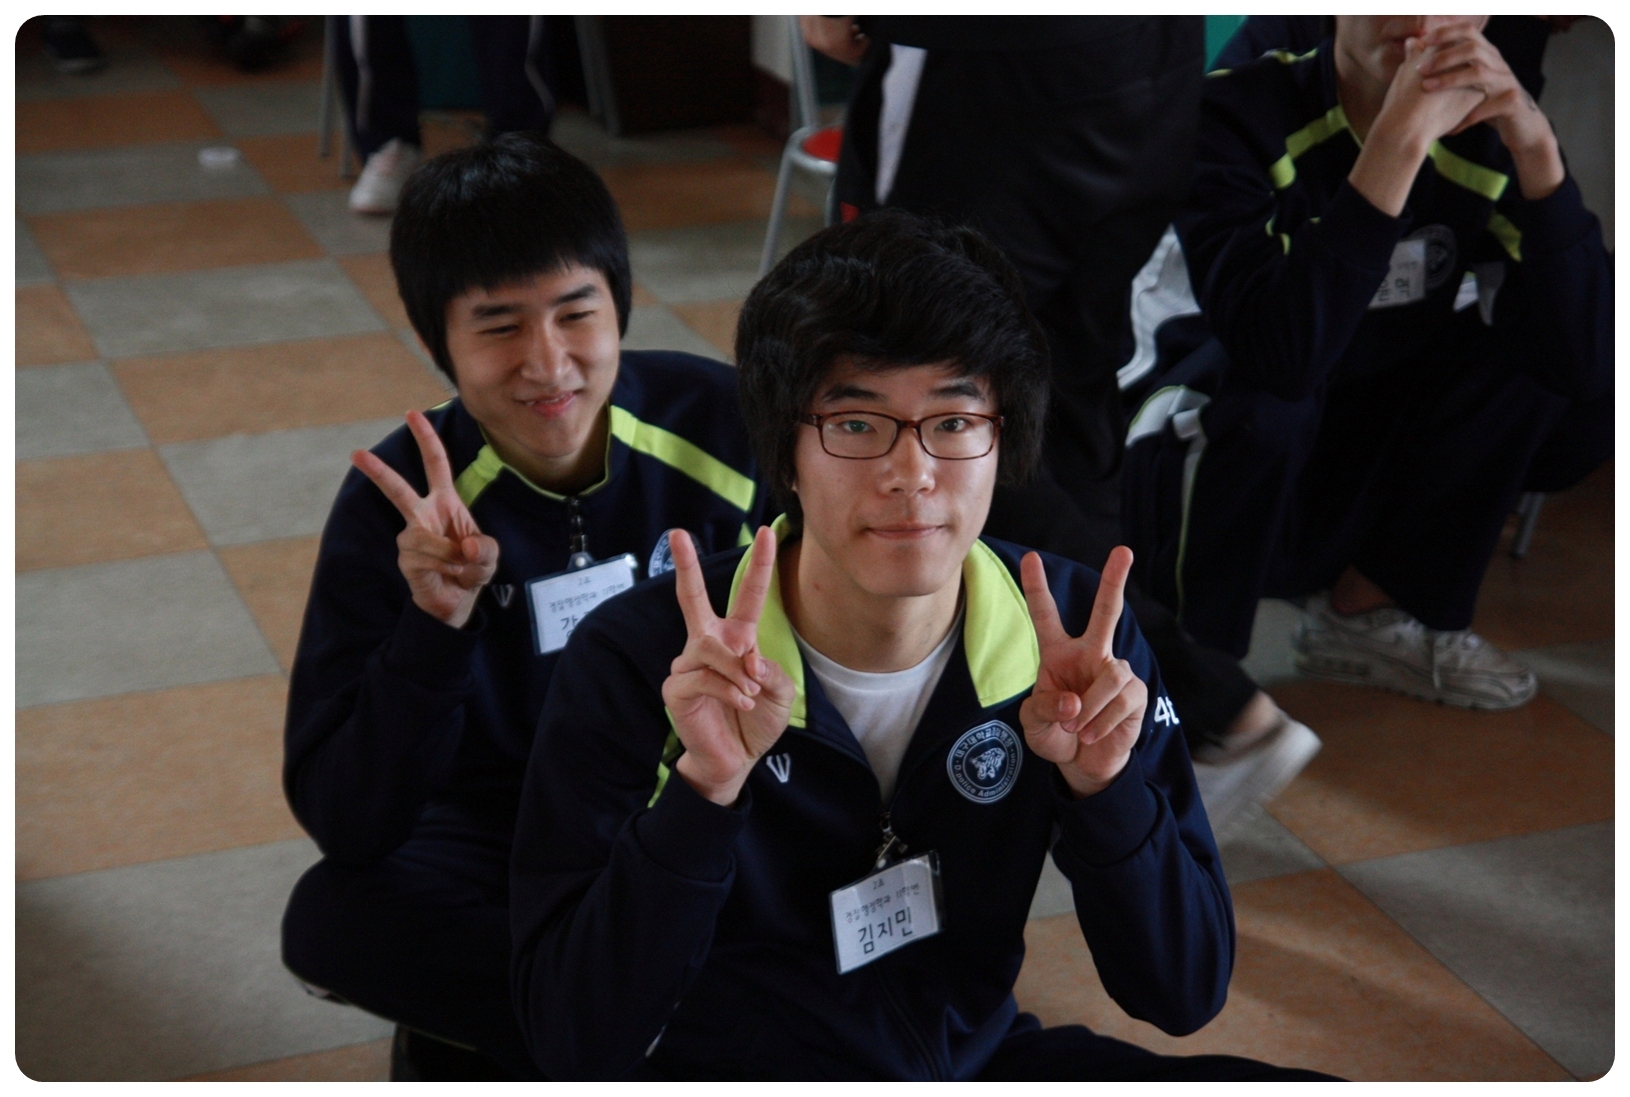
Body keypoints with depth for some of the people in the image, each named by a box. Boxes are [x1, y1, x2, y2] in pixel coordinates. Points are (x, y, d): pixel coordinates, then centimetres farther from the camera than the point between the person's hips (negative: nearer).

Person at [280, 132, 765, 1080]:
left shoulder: (723, 424, -14)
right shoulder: (400, 502, -16)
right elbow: (348, 828, -21)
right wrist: (435, 625, -35)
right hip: (505, 832, 0)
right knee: (330, 919, -30)